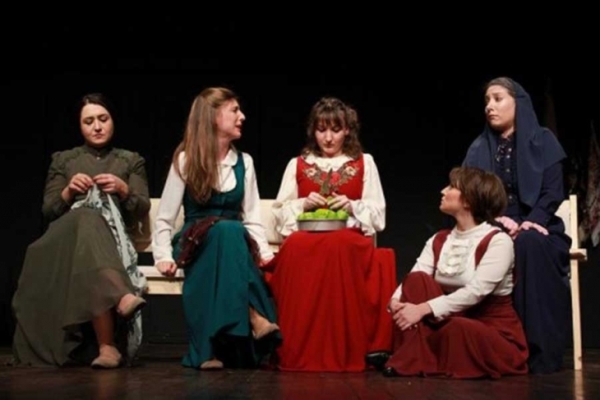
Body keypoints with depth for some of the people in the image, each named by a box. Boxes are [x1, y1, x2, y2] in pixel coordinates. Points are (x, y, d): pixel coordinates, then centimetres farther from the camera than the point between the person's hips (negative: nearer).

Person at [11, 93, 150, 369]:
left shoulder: (131, 161, 18)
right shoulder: (62, 160, 19)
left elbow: (141, 212, 7)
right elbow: (48, 212, 10)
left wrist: (123, 190, -13)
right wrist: (68, 192, -10)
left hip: (112, 240, 0)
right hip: (67, 240, 0)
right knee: (87, 220, -40)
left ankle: (106, 345, -50)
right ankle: (120, 296, -62)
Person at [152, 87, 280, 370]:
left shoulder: (244, 162, 11)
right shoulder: (185, 160, 1)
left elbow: (252, 217, 6)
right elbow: (165, 217, 0)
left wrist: (263, 252, -11)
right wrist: (164, 256, -15)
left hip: (233, 244, 3)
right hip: (196, 244, -2)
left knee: (233, 231, -36)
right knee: (227, 229, -37)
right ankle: (253, 316, -43)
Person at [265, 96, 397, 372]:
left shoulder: (364, 163, 16)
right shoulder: (297, 164, 20)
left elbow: (378, 215, 10)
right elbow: (279, 213, 14)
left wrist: (352, 206, -9)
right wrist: (303, 204, -5)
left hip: (350, 238, -1)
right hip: (306, 237, 1)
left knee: (339, 248, -40)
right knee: (296, 250, -38)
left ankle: (347, 351, -36)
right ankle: (298, 351, -33)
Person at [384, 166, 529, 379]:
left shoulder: (498, 241, -14)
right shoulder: (438, 241, 5)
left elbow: (476, 291, -26)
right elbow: (411, 281, -8)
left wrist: (423, 309, -32)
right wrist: (396, 302, -31)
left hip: (494, 332, -6)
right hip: (451, 320, 6)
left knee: (457, 330, -40)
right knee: (417, 279, -17)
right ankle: (411, 359, -22)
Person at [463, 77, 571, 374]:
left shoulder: (543, 141, 4)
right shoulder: (479, 148, 11)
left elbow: (553, 192, -4)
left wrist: (529, 223, -22)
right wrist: (499, 219, -18)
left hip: (535, 228, -2)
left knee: (528, 245, -37)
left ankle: (541, 350, -33)